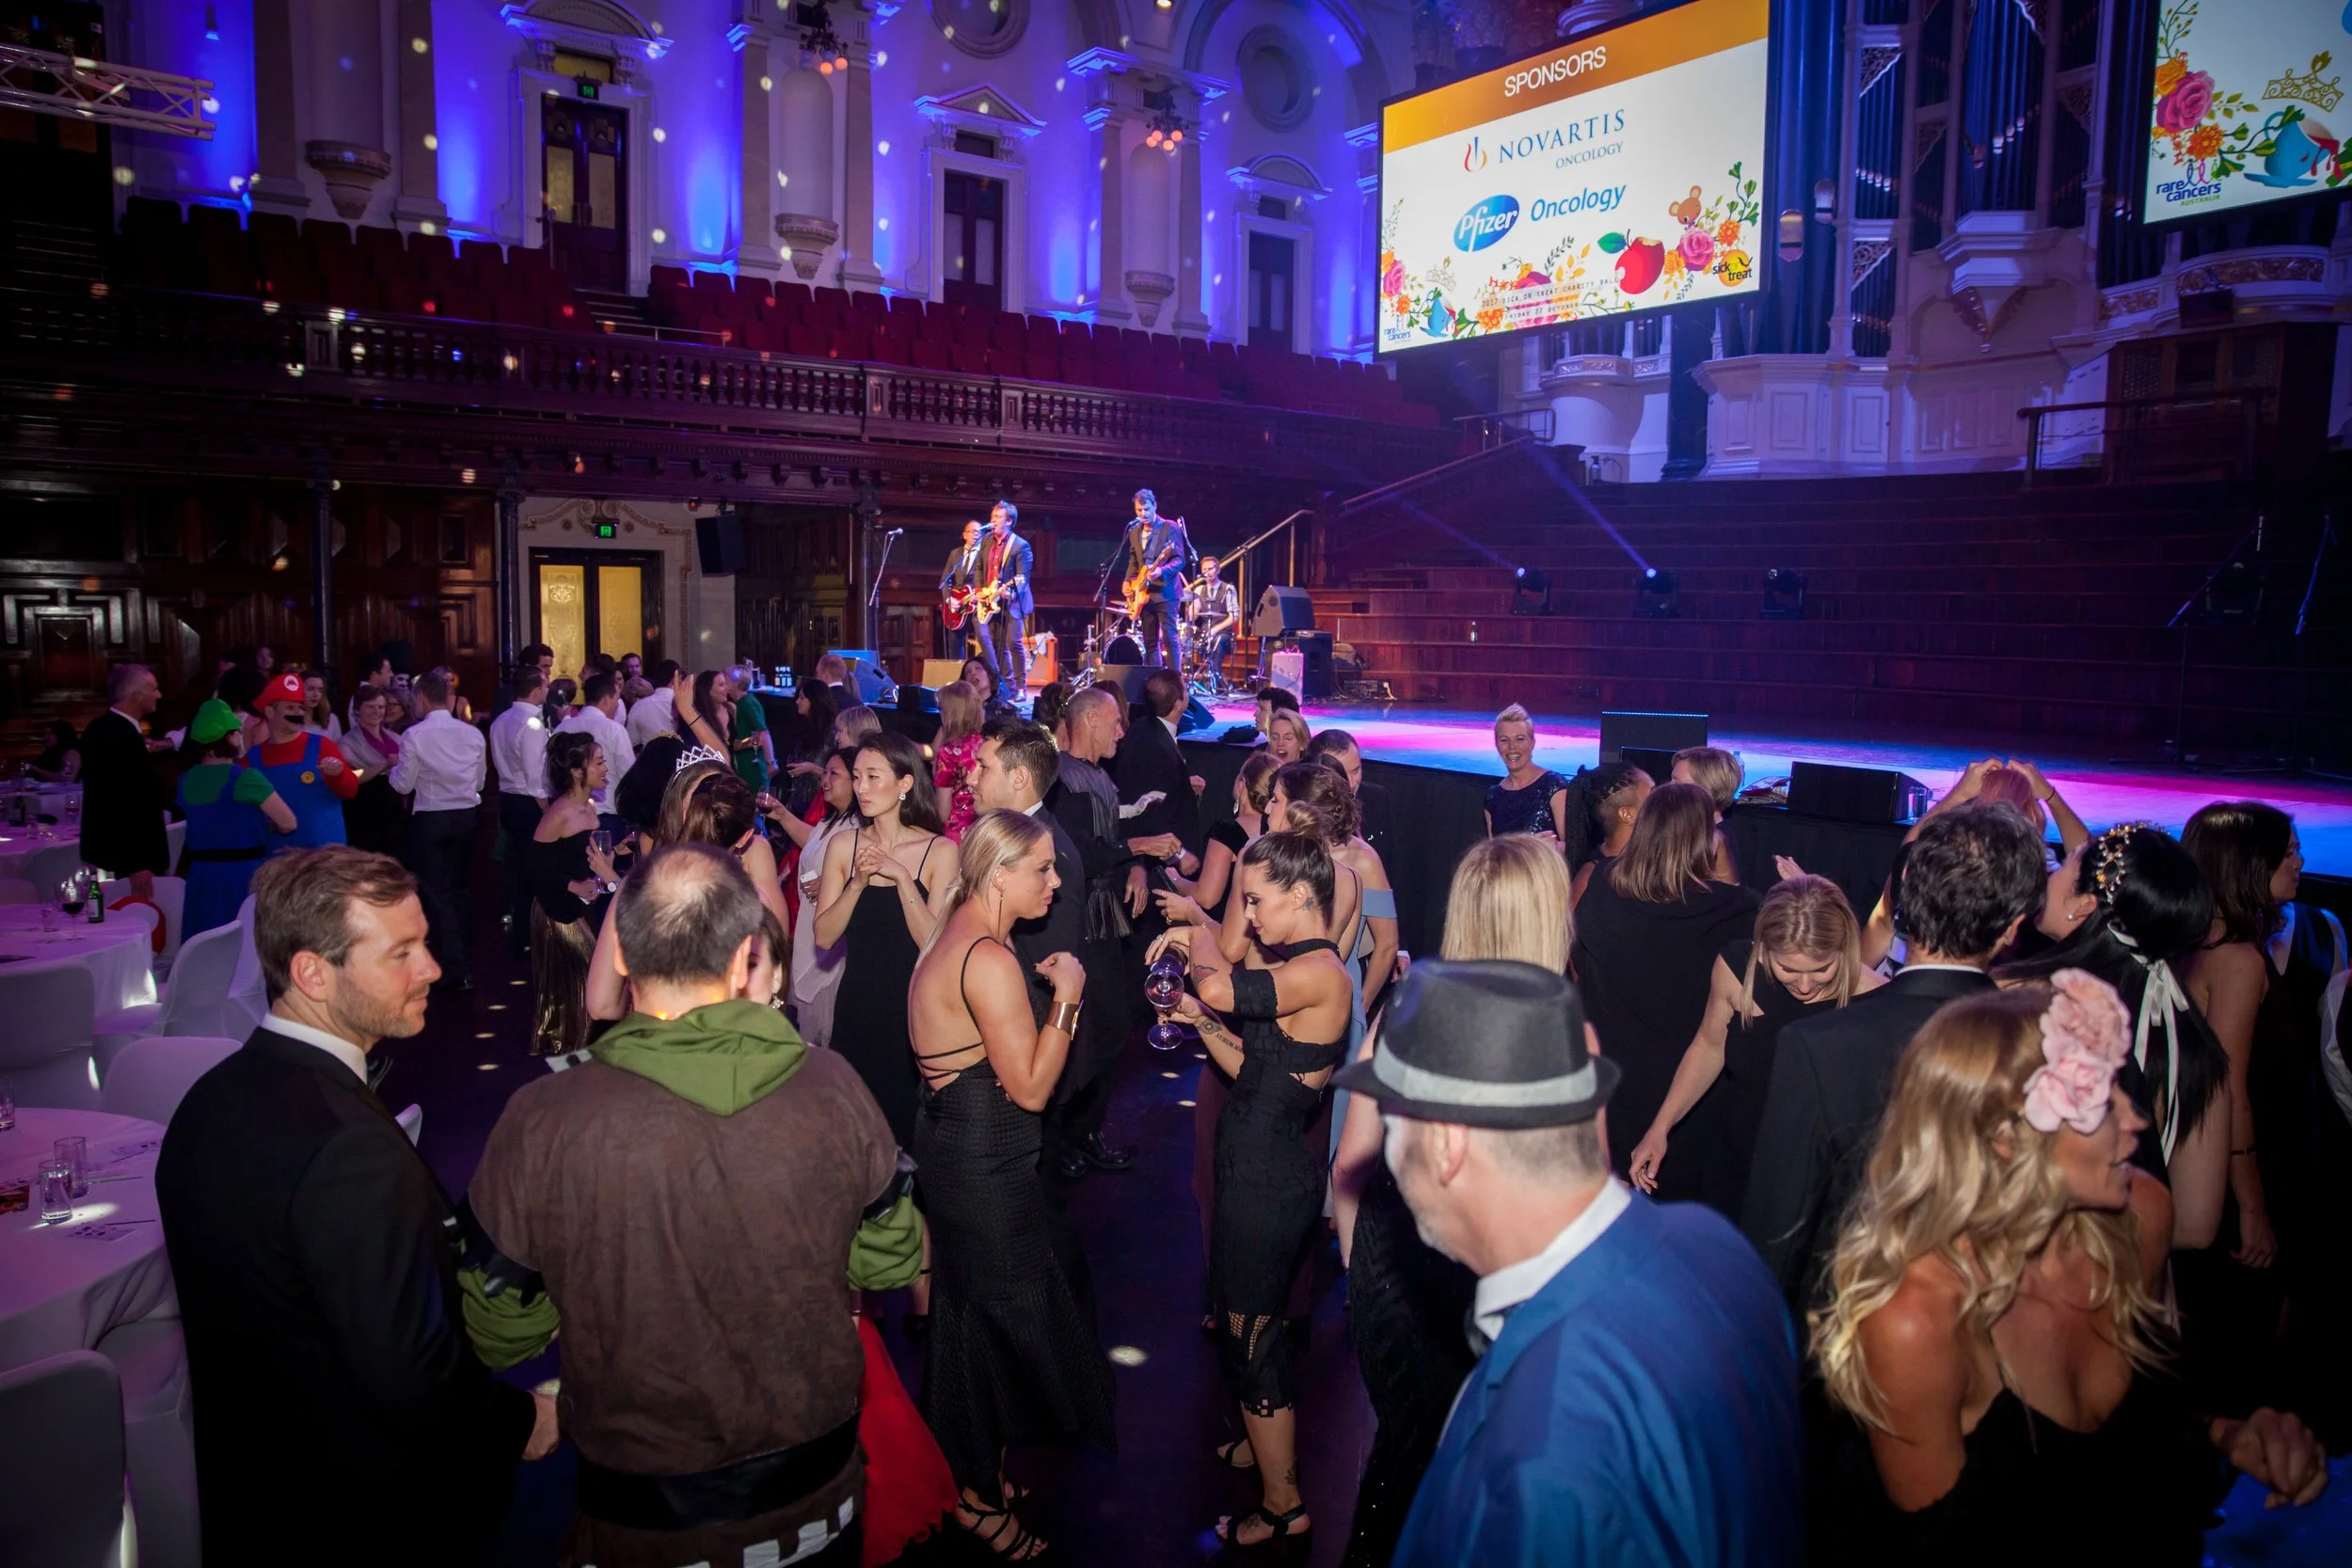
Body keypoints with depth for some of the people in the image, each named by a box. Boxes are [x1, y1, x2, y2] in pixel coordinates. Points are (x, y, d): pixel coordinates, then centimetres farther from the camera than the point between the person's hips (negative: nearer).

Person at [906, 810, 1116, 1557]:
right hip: (986, 1173, -10)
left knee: (973, 1318, 23)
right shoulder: (990, 960, -25)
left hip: (958, 1153, 10)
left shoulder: (960, 943, 7)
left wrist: (1038, 987, 8)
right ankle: (979, 1497, 27)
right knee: (1002, 1319, 7)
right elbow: (1030, 1087, -22)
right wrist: (1065, 998, -17)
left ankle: (976, 1468, 42)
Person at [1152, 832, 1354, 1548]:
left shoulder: (1320, 972, -22)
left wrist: (1196, 941, -19)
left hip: (1269, 1179, -10)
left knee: (1249, 1335, 6)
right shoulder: (1297, 967, 10)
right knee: (1248, 1321, 27)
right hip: (1258, 1167, 10)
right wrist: (1200, 1022, 0)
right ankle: (1265, 1443, 49)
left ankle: (1282, 1505, 23)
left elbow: (1220, 987, -39)